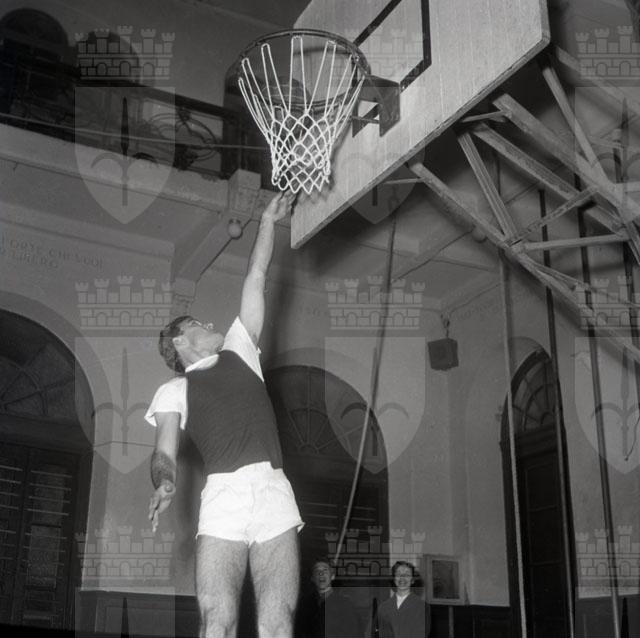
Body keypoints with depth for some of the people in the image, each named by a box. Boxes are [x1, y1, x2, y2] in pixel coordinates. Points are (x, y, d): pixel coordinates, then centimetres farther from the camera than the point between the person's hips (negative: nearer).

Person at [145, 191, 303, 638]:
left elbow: (256, 279, 29)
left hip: (275, 493, 2)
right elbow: (165, 453, 7)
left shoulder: (239, 351, 27)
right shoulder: (174, 391, 19)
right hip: (223, 496, -2)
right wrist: (165, 482, -14)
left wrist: (269, 221, 32)